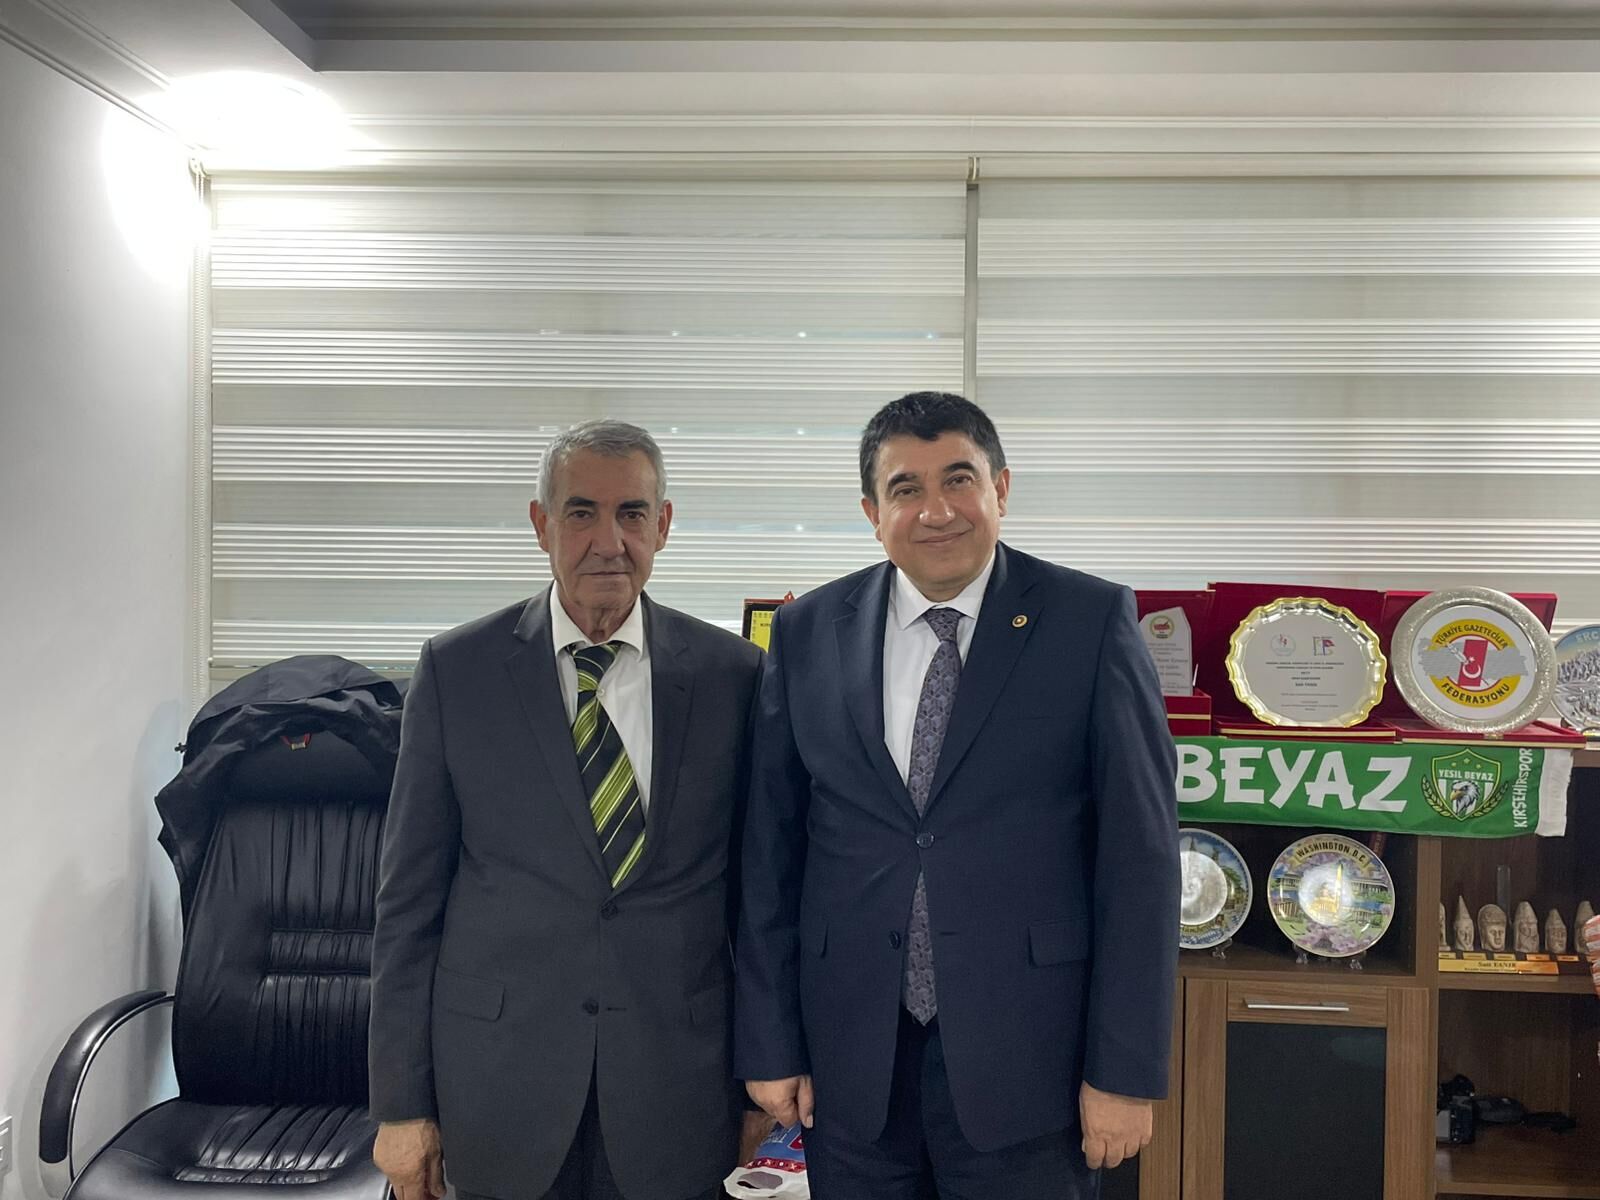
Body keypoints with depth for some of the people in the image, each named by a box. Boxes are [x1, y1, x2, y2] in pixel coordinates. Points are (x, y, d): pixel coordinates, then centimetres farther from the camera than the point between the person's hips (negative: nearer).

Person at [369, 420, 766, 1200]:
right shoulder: (455, 670, -3)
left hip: (679, 1079, 1)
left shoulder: (732, 674, -2)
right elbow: (409, 896, -1)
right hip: (500, 1072, 0)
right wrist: (401, 1104, -1)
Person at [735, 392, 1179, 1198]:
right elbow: (771, 851, 5)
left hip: (1024, 1058, -2)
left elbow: (1139, 854, -6)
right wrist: (769, 1043, 4)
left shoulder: (1093, 623, -5)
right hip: (849, 1061, 3)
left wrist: (1126, 1070, -7)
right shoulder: (807, 634, 2)